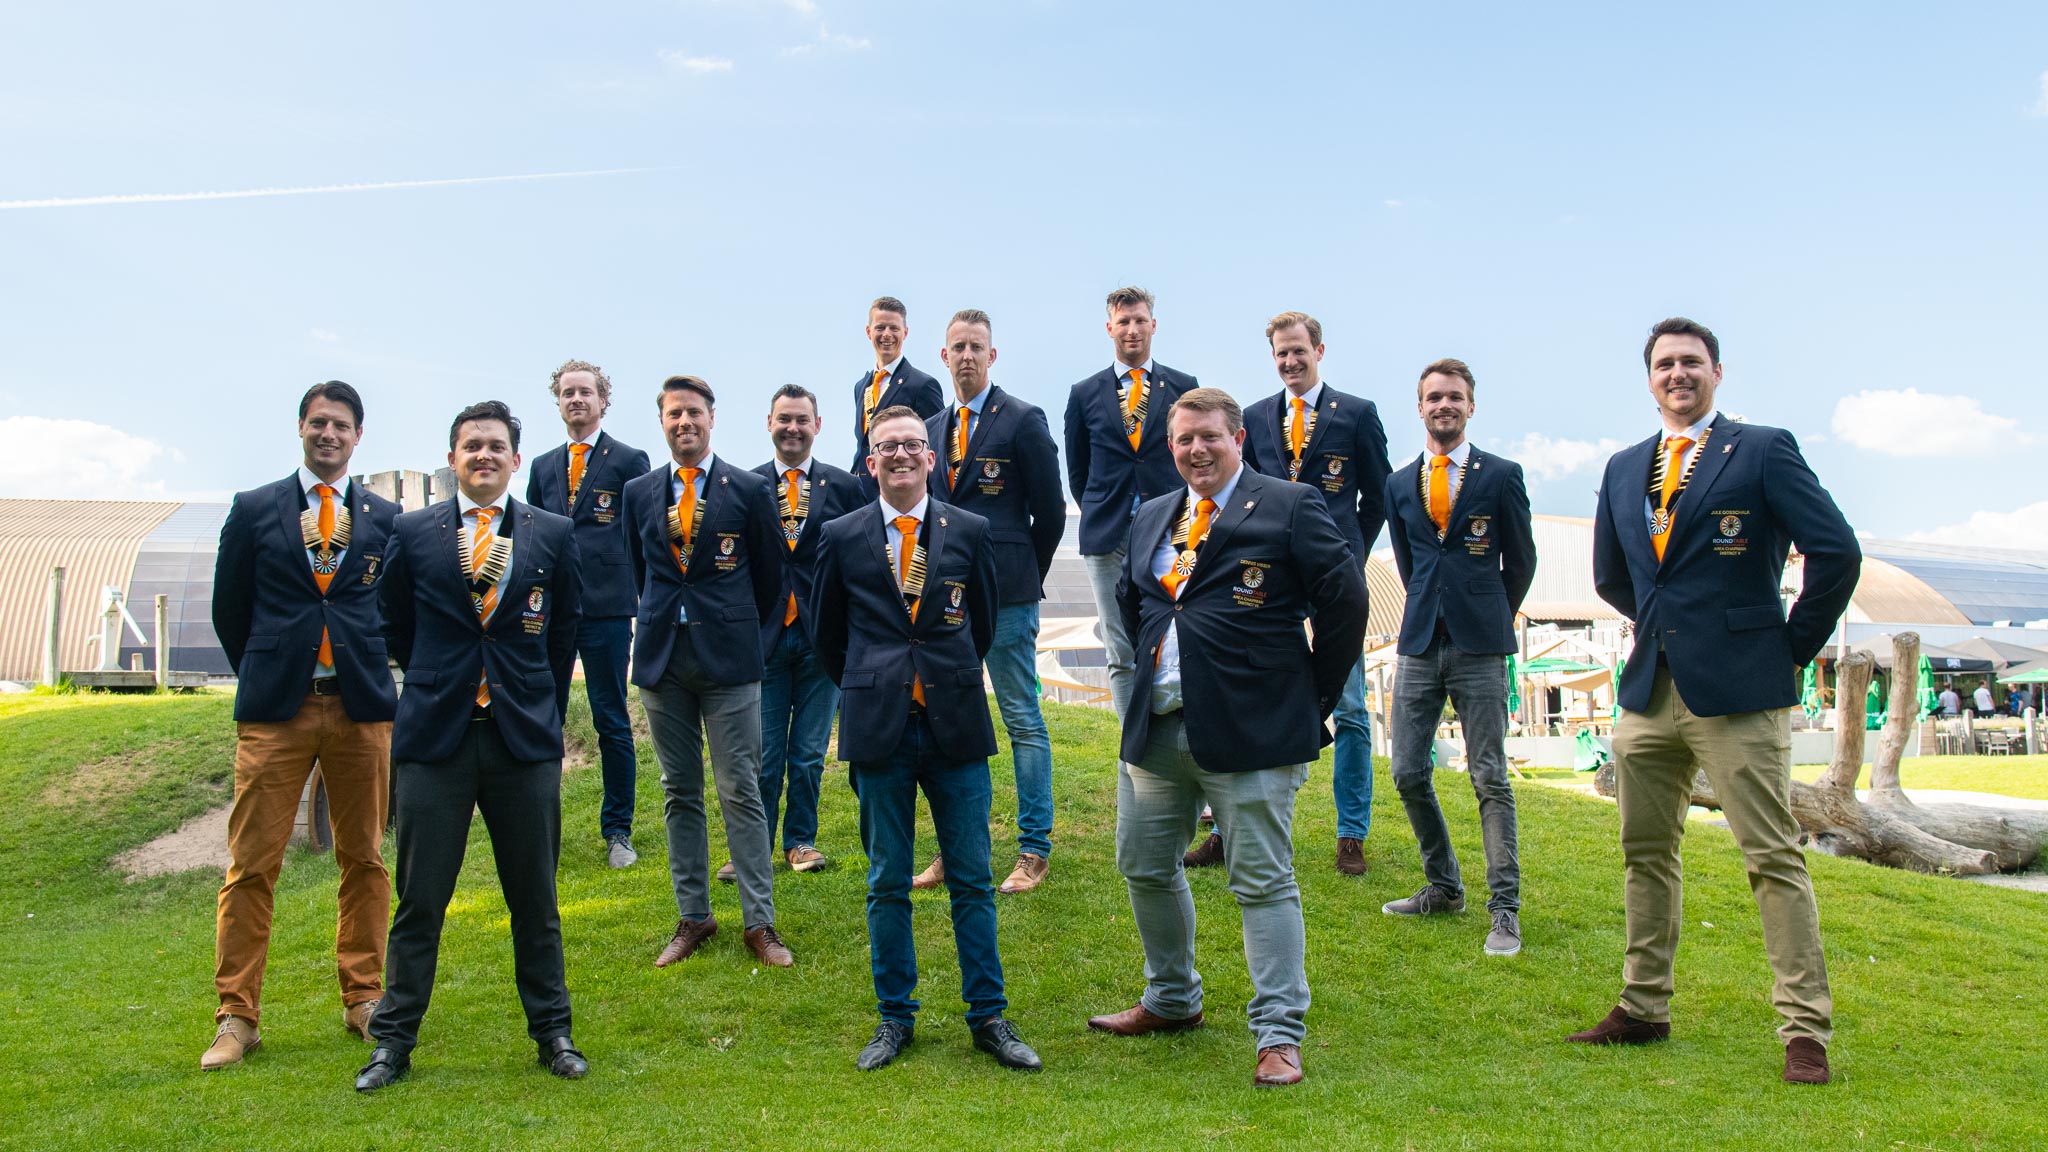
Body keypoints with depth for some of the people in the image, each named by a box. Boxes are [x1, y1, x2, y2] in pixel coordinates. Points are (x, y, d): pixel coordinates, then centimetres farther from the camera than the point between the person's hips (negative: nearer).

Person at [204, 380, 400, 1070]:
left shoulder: (386, 518, 8)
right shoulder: (254, 510, 8)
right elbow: (229, 608, 12)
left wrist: (368, 670, 10)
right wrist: (264, 675, 12)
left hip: (362, 706, 1)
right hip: (275, 709, -1)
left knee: (364, 860, 7)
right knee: (251, 866, -1)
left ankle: (364, 999, 19)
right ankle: (236, 1018, 8)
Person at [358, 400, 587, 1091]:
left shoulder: (554, 534, 5)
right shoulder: (412, 533, 4)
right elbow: (396, 626, 14)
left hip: (526, 738, 1)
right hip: (435, 736, 0)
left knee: (536, 898, 8)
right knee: (419, 899, 6)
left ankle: (552, 1032, 22)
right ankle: (394, 1040, 19)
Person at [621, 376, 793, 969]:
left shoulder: (750, 490, 0)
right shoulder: (639, 493, 9)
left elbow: (770, 575, 7)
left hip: (728, 660, -3)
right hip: (662, 659, 3)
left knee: (741, 792, -3)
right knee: (680, 792, 9)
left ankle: (759, 921, 5)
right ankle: (693, 917, 18)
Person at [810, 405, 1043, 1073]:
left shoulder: (970, 532, 4)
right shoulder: (841, 537, 4)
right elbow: (827, 631, 14)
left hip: (955, 726, 0)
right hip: (878, 730, 0)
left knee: (972, 879, 5)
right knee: (887, 884, 8)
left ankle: (988, 1017, 17)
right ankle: (895, 1018, 21)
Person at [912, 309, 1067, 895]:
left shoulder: (1024, 420, -3)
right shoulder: (931, 429, 14)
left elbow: (1049, 511, -2)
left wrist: (1026, 577, 4)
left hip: (1006, 597, -6)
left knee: (1023, 720, 0)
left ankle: (1034, 849, 8)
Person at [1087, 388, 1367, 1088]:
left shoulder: (1289, 508, -5)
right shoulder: (1152, 519, 14)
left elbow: (1345, 600, -5)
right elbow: (1130, 601, 27)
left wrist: (1314, 696, -2)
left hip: (1249, 734, -6)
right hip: (1155, 730, 7)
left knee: (1263, 883, -2)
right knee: (1145, 868, 16)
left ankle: (1280, 1036, 7)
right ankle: (1172, 1000, 36)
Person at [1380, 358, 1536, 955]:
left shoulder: (1501, 475, 2)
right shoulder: (1399, 485, 13)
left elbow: (1521, 560, 9)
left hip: (1479, 648, -4)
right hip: (1419, 645, 4)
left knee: (1490, 779, -3)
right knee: (1409, 774, 5)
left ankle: (1504, 910, 4)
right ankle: (1443, 887, 22)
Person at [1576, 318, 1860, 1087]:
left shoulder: (1764, 450, -3)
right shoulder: (1624, 468, 14)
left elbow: (1837, 552, -8)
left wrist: (1794, 647, -5)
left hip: (1738, 691, -6)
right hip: (1650, 688, 6)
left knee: (1773, 858, -4)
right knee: (1645, 852, 12)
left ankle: (1806, 1030, 4)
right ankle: (1643, 1009, 23)